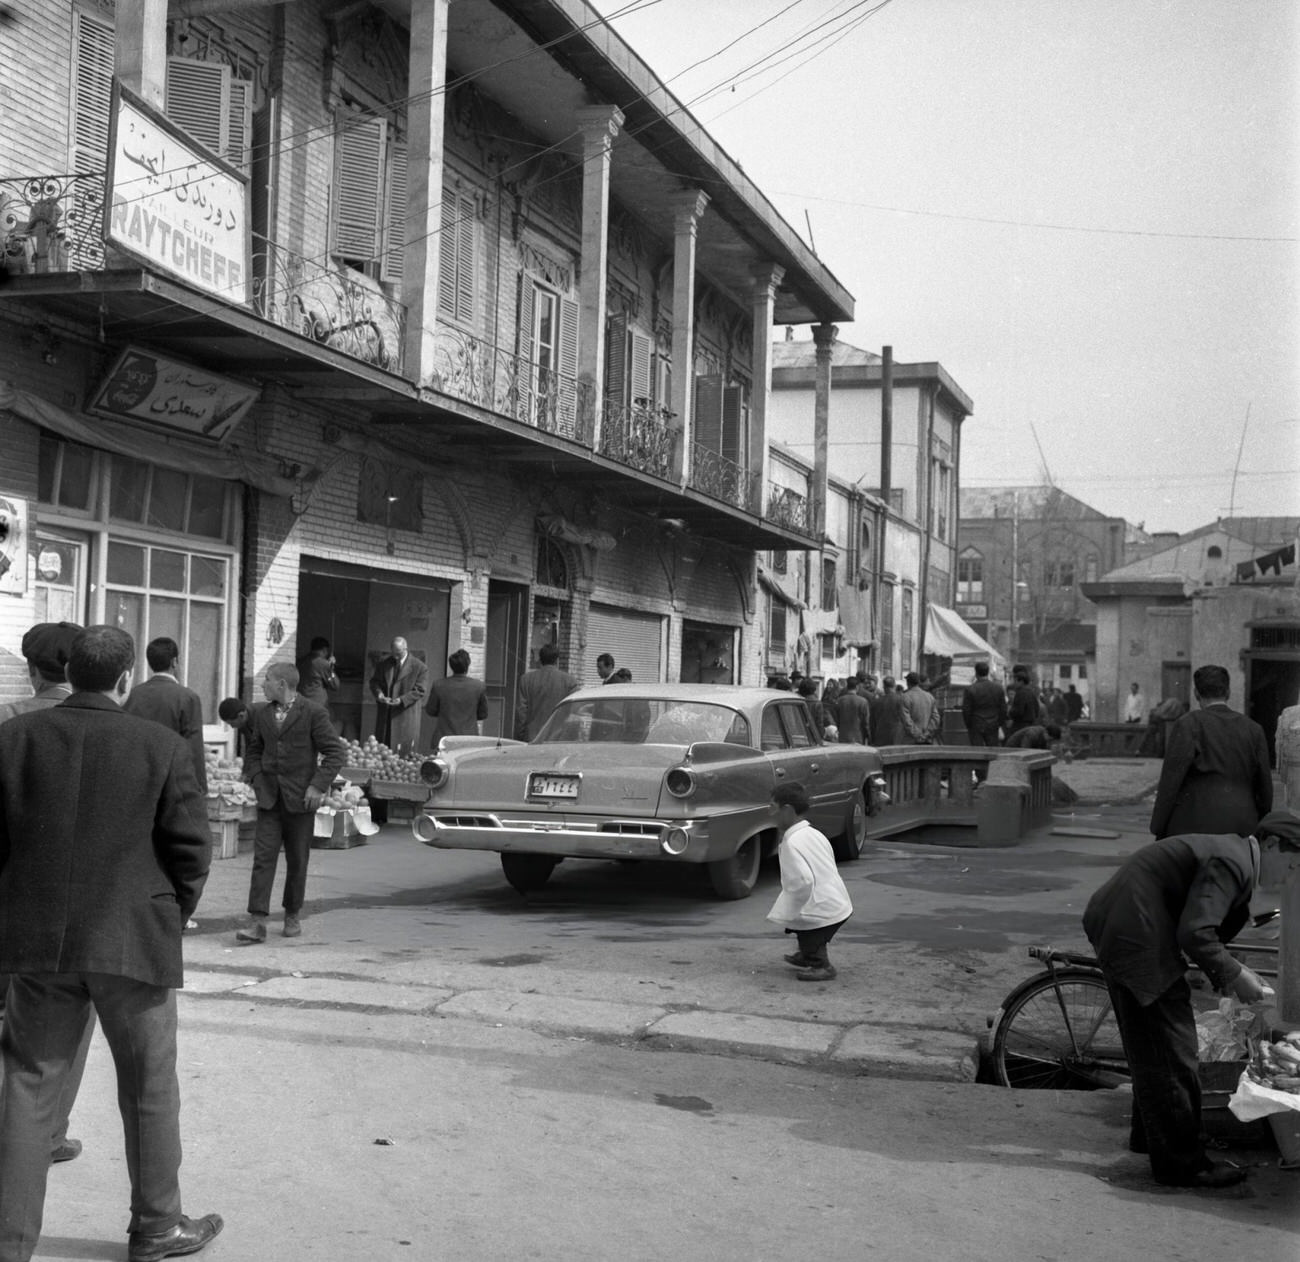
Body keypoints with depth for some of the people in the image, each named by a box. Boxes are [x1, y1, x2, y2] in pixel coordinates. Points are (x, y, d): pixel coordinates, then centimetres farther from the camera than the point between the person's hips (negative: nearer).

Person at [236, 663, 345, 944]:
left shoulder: (312, 713, -7)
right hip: (269, 797, 3)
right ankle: (257, 921, -9)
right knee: (263, 857, -6)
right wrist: (255, 777, 6)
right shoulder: (263, 715, 10)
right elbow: (254, 750, 23)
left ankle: (293, 915, 24)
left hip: (300, 798, -3)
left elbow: (334, 752, -6)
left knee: (297, 860, 8)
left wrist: (318, 785, -13)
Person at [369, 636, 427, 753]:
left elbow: (419, 691, -9)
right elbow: (374, 681, 11)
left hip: (406, 715, -4)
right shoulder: (383, 663, 7)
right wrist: (379, 694, -11)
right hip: (385, 714, 4)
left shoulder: (420, 667, -7)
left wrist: (401, 700, -21)